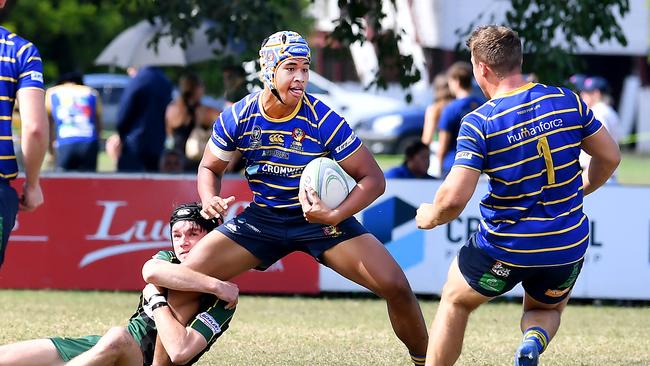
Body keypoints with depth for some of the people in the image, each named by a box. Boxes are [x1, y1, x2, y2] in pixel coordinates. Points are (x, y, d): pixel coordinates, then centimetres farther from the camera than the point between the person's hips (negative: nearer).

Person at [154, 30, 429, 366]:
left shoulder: (323, 120, -20)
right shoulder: (237, 118, -12)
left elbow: (372, 178, -15)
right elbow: (210, 167, 6)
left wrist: (334, 216, -31)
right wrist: (210, 200, -17)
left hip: (319, 216, -2)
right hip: (261, 218, 2)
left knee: (395, 287, -19)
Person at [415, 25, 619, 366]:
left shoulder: (478, 122, -16)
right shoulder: (566, 101, -5)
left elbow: (453, 198, -22)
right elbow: (609, 157, 5)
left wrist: (430, 217, 0)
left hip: (504, 248, -3)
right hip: (567, 247, 3)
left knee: (454, 300, 25)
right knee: (546, 310, 31)